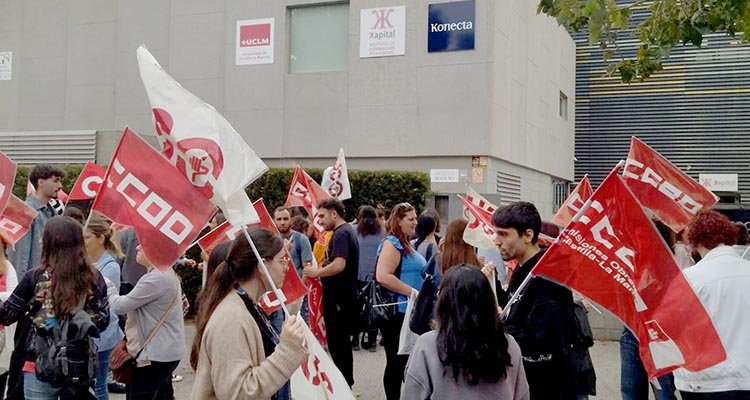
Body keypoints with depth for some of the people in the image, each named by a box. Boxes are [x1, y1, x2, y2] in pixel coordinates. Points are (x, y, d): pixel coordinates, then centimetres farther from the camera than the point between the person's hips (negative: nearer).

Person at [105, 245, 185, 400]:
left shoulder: (156, 278, -22)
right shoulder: (166, 273, 11)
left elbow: (120, 306, -17)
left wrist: (108, 286, 1)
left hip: (155, 354, -10)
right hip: (165, 352, 10)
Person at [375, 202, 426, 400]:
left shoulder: (405, 244, 15)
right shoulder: (392, 243, -15)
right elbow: (383, 276, -27)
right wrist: (411, 292, -23)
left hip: (408, 311, 10)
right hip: (396, 311, -10)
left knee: (404, 360, 17)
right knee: (396, 362, -2)